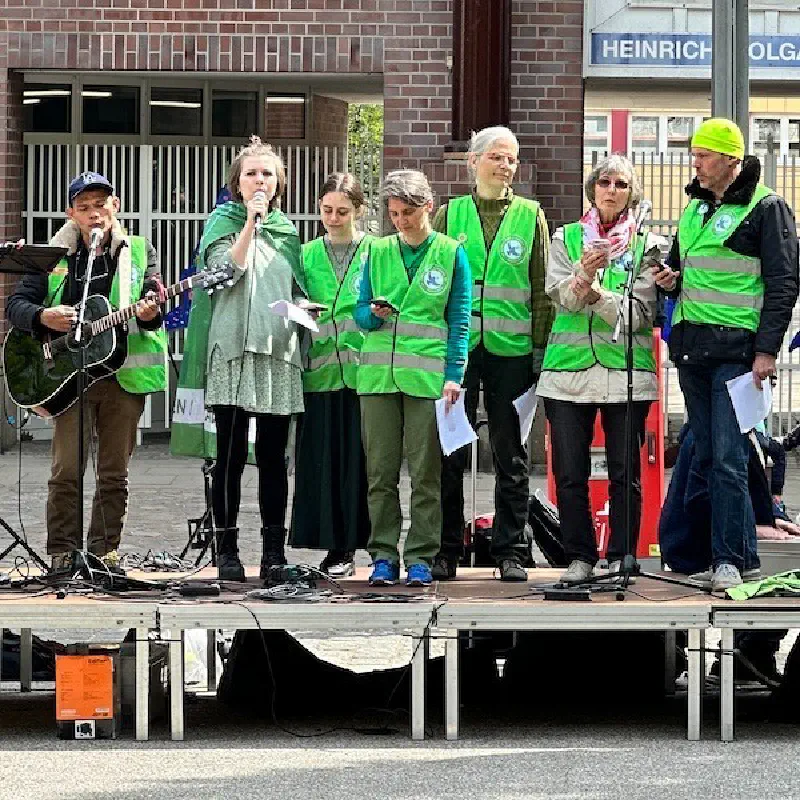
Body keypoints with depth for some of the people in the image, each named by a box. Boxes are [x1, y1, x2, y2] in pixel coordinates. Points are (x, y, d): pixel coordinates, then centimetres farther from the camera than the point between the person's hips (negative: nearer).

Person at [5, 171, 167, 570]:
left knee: (115, 472, 4)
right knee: (67, 469, -5)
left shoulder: (140, 252, 8)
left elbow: (153, 301, -1)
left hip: (125, 372, 1)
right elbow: (15, 304, 5)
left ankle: (104, 550, 13)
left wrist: (149, 313, -25)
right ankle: (63, 552, 2)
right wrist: (44, 317, -17)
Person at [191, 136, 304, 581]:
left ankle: (274, 550, 8)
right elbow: (224, 270, -12)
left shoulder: (286, 231, 19)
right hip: (234, 349, -4)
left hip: (279, 350, 4)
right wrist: (250, 222, -14)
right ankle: (227, 550, 0)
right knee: (232, 454, -5)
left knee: (273, 457, 4)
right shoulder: (224, 222, 6)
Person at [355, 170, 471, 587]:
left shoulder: (451, 253, 4)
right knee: (380, 470, 2)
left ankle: (420, 557, 5)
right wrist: (374, 314, -10)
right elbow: (360, 310, 14)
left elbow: (459, 319, 3)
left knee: (425, 471, -1)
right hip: (378, 373, 2)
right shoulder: (378, 251, 12)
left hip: (427, 374, -2)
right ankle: (383, 555, 9)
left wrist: (453, 375, -5)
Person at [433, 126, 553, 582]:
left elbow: (542, 285, 7)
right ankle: (447, 551, 7)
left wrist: (540, 345, -1)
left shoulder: (530, 215, 8)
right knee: (451, 452, 1)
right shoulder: (450, 214, 9)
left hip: (511, 347, 0)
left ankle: (511, 552, 9)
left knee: (511, 454, 3)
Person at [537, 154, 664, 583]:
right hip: (569, 368, 1)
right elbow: (562, 298, -4)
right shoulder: (566, 238, 11)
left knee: (625, 473, -1)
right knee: (569, 473, 1)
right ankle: (580, 557, 11)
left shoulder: (647, 246, 7)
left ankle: (621, 559, 8)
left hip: (626, 372, -1)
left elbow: (638, 313, -4)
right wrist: (584, 273, -24)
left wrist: (594, 293, -18)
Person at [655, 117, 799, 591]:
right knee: (709, 457, 7)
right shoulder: (695, 208, 17)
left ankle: (729, 559, -8)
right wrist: (671, 280, 5)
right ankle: (743, 555, 14)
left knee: (728, 459, -11)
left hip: (737, 349, -7)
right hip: (692, 347, 8)